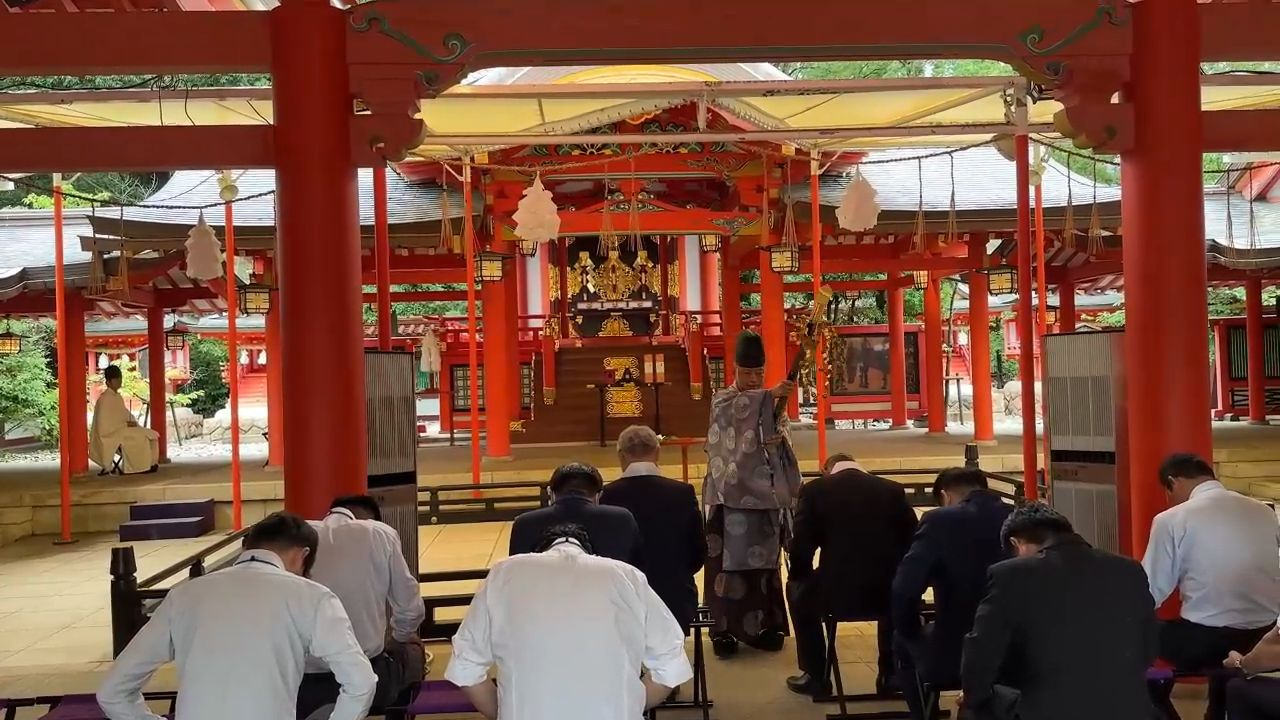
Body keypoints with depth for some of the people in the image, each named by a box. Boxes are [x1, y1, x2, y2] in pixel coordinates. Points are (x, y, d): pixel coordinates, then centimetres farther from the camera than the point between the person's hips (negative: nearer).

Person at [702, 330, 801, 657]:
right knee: (729, 560, -3)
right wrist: (770, 395, -41)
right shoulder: (722, 400, -2)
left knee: (764, 560, 9)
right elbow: (738, 407, -26)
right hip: (732, 492, -3)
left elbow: (783, 434, -1)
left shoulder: (773, 402, 11)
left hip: (765, 493, 4)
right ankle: (725, 629, 5)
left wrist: (779, 439, -24)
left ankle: (763, 626, 19)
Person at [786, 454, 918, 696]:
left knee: (798, 590, 30)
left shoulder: (815, 490, 2)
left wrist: (799, 577, 20)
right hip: (887, 595, 3)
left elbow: (801, 547, -1)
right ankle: (890, 675, 38)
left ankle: (816, 677, 30)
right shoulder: (893, 490, 9)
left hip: (836, 595, -2)